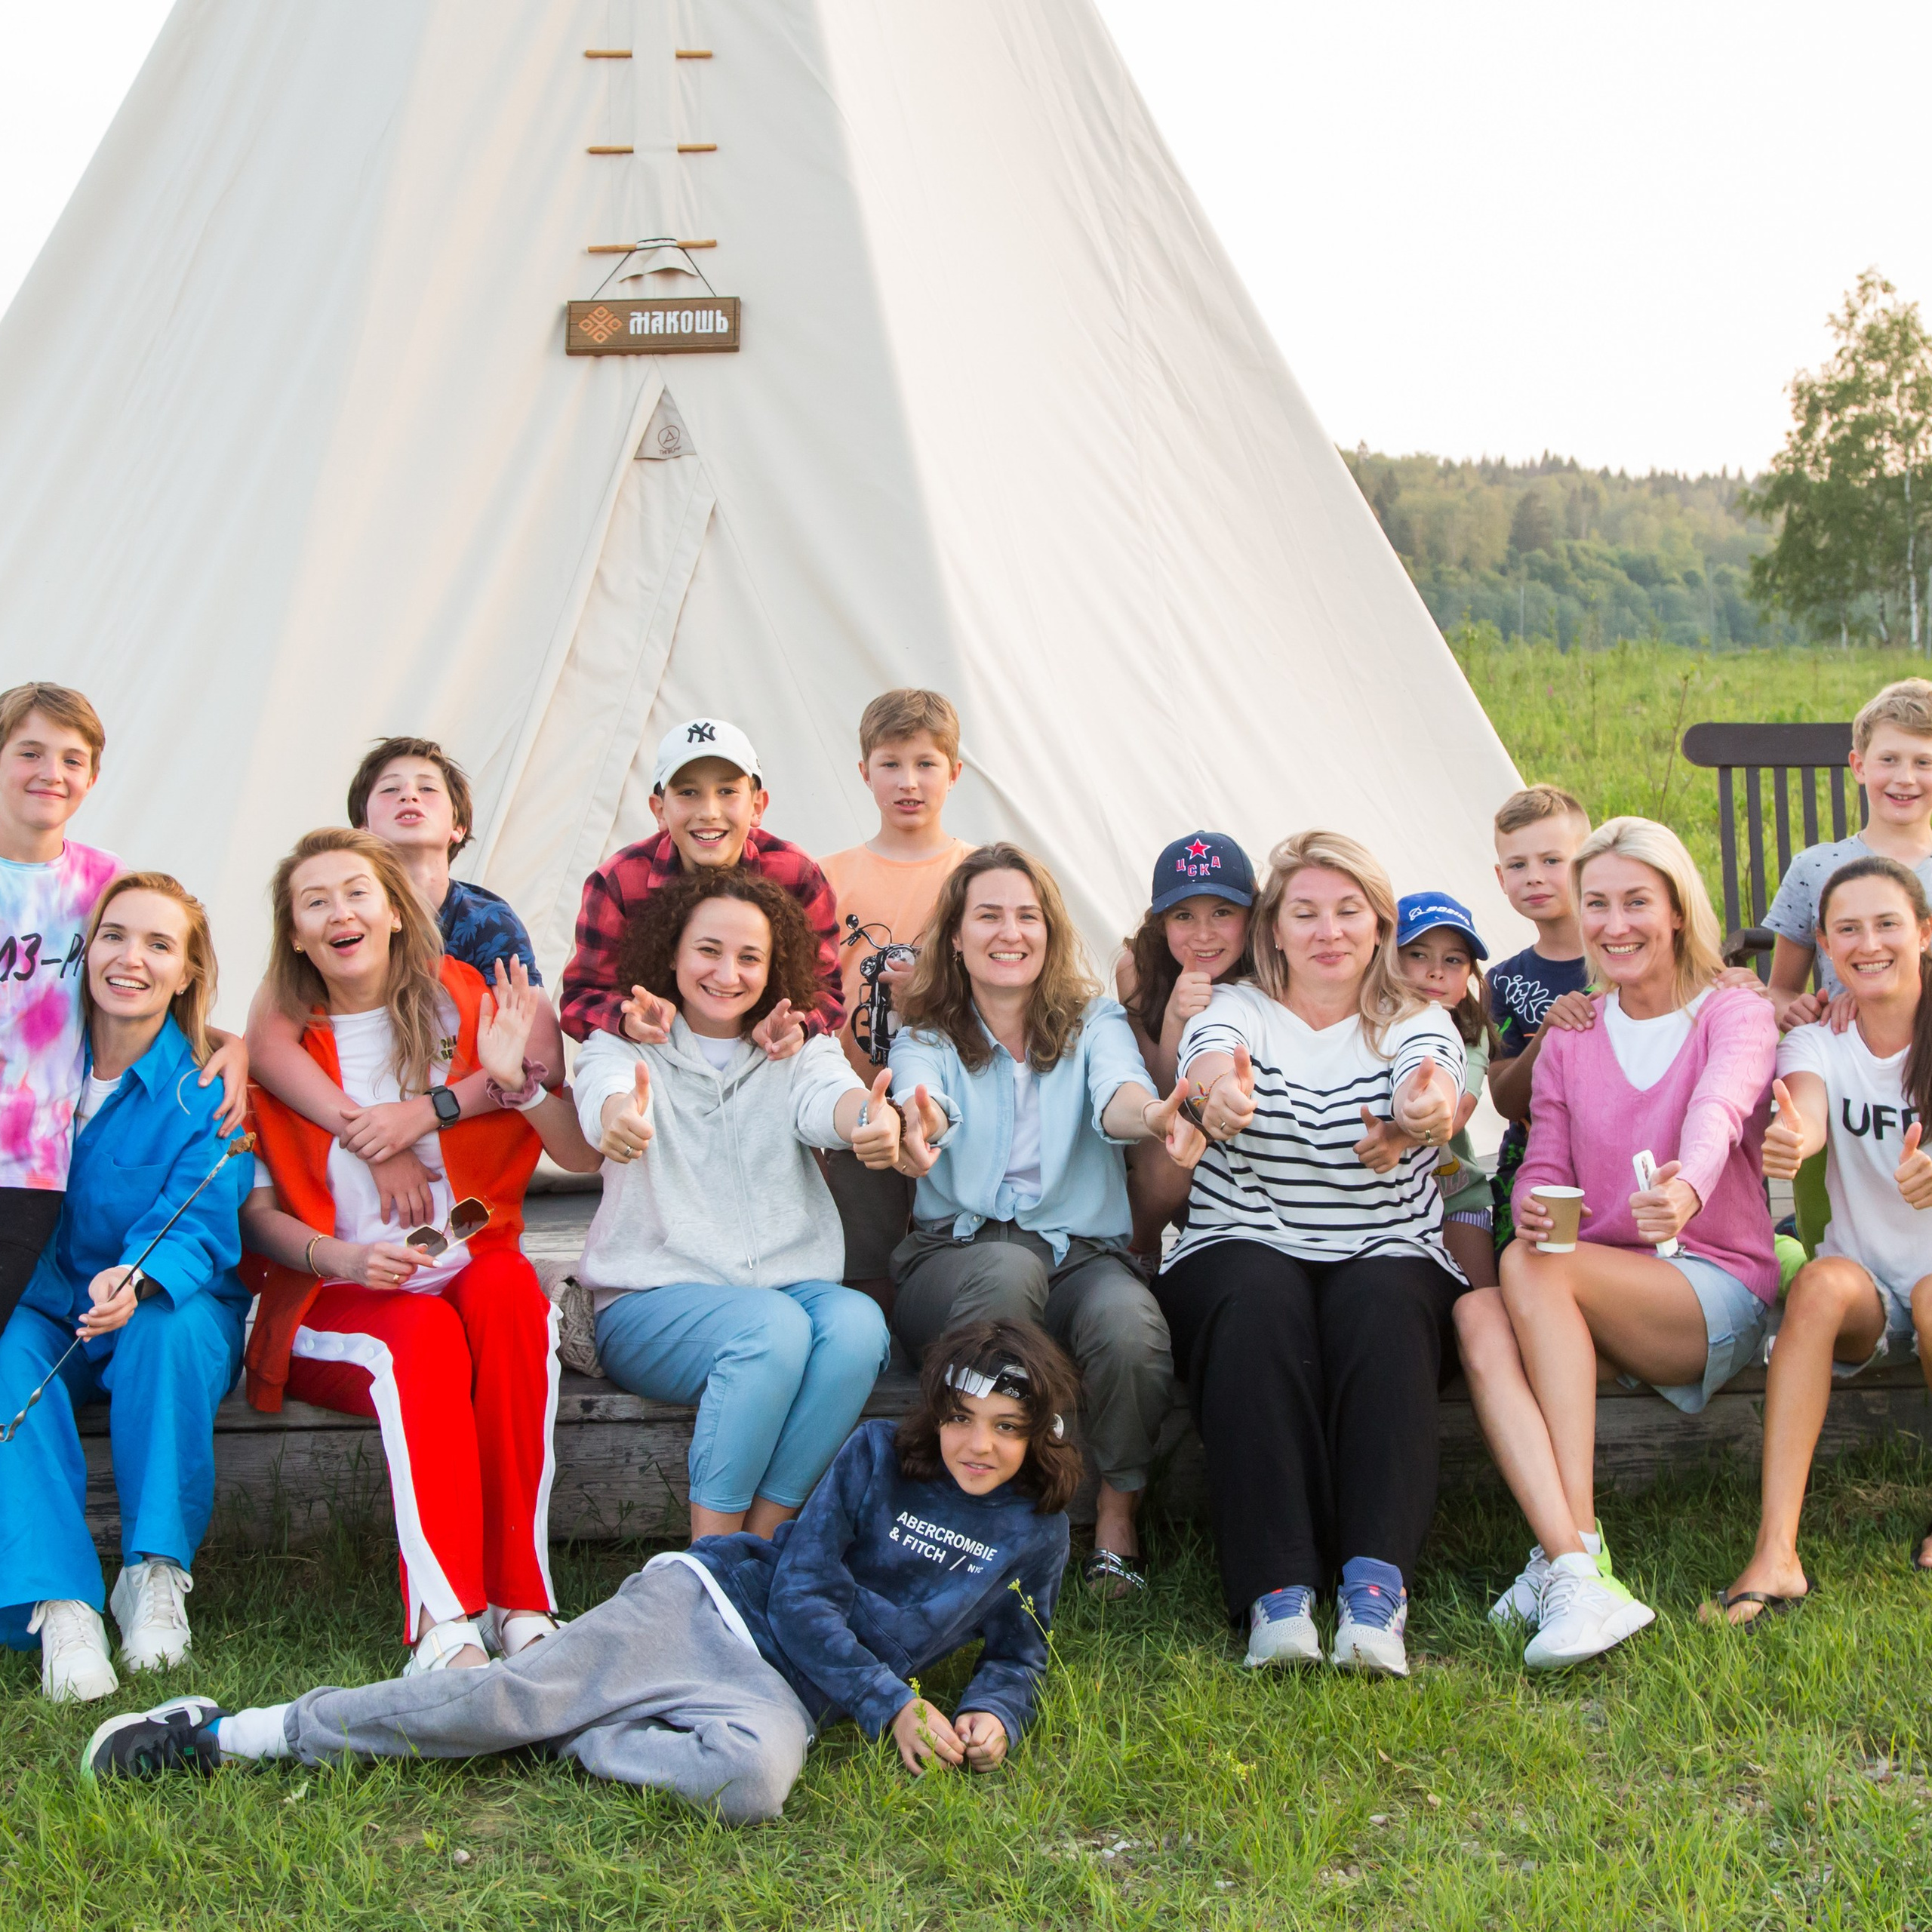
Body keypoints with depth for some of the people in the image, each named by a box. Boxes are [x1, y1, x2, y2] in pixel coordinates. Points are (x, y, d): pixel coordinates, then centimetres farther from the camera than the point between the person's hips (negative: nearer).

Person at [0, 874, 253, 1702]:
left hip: (173, 1308, -2)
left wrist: (137, 1280, -41)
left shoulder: (209, 1086, -8)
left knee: (169, 1332, -35)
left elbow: (201, 1219, -19)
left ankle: (156, 1572, -21)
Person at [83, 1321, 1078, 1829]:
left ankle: (573, 1741, -14)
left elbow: (1018, 1655, 20)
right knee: (506, 1695, -19)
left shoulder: (1038, 1532, 8)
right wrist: (891, 1705, -10)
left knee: (755, 1777, -38)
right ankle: (230, 1734, -9)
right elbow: (802, 1589, -2)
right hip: (708, 1605, -1)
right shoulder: (878, 1458, 1)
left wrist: (995, 1715, -4)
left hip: (788, 1689, 1)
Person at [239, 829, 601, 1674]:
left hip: (475, 1279, 1)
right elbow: (256, 1211, 4)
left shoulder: (463, 1007, 8)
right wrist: (343, 1257, -16)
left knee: (506, 1282, -33)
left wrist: (514, 1077, -14)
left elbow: (583, 1155, 4)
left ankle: (520, 1602, -34)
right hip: (335, 1306, -1)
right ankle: (442, 1626, -43)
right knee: (424, 1336, -34)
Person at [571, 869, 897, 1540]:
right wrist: (620, 1117, -47)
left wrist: (869, 1119, -40)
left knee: (857, 1322, -29)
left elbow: (825, 1097, -13)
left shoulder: (799, 1050, 12)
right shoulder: (625, 1043, 6)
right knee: (771, 1326, -33)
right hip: (649, 1299, -3)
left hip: (789, 1288, 3)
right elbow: (604, 1089, -20)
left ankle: (761, 1541, -20)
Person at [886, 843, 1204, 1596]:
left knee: (1129, 1324, -33)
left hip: (1084, 1253, 1)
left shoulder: (1094, 1022, 11)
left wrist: (1154, 1116, -40)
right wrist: (916, 1128, -43)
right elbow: (920, 1098, -16)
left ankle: (1118, 1519, -9)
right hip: (956, 1252, -1)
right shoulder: (928, 1038, 10)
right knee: (1009, 1267, -37)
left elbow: (1116, 1094, -13)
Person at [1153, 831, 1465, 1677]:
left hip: (1389, 1263, 1)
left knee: (1383, 1302, -34)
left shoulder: (1418, 1025, 10)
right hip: (1241, 1252, 0)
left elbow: (1433, 1080, -16)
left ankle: (1375, 1589, -44)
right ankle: (1275, 1593, -41)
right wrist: (1220, 1087, -45)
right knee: (1258, 1301, -34)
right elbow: (1212, 1054, -18)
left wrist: (1430, 1107, -43)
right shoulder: (1235, 1011, 9)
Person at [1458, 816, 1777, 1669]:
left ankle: (1571, 1559, -33)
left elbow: (1716, 1112, -22)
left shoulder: (1735, 1015, 0)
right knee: (1478, 1316, -30)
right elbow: (1545, 1165, 10)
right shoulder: (1569, 1037, 14)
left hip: (1719, 1291, -4)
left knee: (1532, 1270, -32)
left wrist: (1686, 1190, -46)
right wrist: (1533, 1206, -17)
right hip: (1593, 1303, 4)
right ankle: (1578, 1573, -43)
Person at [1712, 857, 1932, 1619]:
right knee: (1821, 1283, -32)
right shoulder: (1818, 1040, 2)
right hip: (1866, 1279, 1)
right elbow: (1806, 1115, -22)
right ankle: (1776, 1552, -41)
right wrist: (1792, 1139, -48)